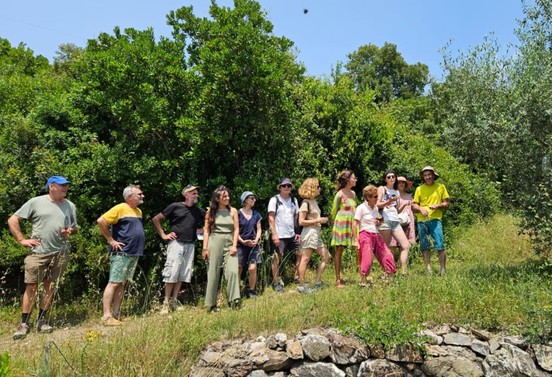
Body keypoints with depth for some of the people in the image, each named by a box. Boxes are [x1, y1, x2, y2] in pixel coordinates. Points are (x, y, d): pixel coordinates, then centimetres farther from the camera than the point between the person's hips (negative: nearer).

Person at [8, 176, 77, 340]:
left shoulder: (70, 206, 10)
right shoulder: (36, 202, -2)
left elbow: (75, 227, 19)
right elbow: (12, 220, 0)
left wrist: (70, 231, -4)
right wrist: (22, 240, -6)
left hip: (60, 253, 3)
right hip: (38, 252, -3)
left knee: (50, 286, 9)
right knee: (31, 286, -1)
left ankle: (42, 321, 20)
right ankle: (24, 324, 11)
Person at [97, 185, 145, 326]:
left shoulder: (138, 211, 15)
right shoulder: (120, 208, -10)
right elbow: (101, 221, -17)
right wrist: (111, 240, -14)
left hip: (134, 253, 8)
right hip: (121, 253, -8)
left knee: (122, 284, 11)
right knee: (113, 283, -5)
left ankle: (116, 314, 18)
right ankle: (106, 316, 0)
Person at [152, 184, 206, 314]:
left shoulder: (199, 211, 10)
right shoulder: (175, 206, -1)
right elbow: (155, 219, 3)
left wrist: (201, 231, 6)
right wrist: (163, 235, -1)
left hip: (190, 245, 4)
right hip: (176, 243, -4)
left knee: (183, 274, 6)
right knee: (172, 273, -6)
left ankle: (174, 301, 17)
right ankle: (166, 302, 5)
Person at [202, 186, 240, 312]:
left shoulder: (233, 211, 7)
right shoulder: (211, 211, 5)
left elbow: (236, 229, 4)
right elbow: (206, 230, 3)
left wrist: (234, 245, -6)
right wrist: (205, 248, -3)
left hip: (229, 243, 1)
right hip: (214, 243, -1)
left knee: (232, 271, -14)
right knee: (213, 273, 3)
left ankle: (233, 299, -7)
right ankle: (211, 304, 12)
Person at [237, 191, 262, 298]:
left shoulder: (256, 214, 9)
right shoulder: (238, 213, -4)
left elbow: (258, 229, 11)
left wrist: (256, 240, -5)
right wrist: (243, 241, -13)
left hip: (253, 245, 3)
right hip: (241, 245, -3)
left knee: (252, 268, -6)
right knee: (238, 269, 0)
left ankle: (251, 291, 10)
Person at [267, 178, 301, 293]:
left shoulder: (294, 200, 10)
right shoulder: (274, 200, -5)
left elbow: (296, 217, 15)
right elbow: (271, 218, -9)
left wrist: (298, 232, 8)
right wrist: (274, 234, -15)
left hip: (292, 235, 6)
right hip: (279, 236, -6)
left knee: (300, 254, 7)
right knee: (277, 258, -3)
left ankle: (297, 277, 23)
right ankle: (277, 282, 10)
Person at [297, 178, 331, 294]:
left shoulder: (314, 202, 15)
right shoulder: (305, 203, -11)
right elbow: (301, 222, -16)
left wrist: (322, 220, 6)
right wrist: (318, 220, -15)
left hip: (316, 233, 10)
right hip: (309, 233, -10)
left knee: (326, 256, 10)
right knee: (305, 259, -5)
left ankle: (317, 282, 16)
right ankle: (301, 286, 1)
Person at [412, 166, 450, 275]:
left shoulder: (441, 187, 7)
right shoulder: (419, 189, 9)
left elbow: (447, 203, 6)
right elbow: (414, 205, 10)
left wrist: (437, 205, -11)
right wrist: (421, 208, -10)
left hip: (435, 220, -2)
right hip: (422, 220, 2)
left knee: (440, 246, -8)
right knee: (424, 247, 4)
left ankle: (443, 270, 3)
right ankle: (428, 269, 12)